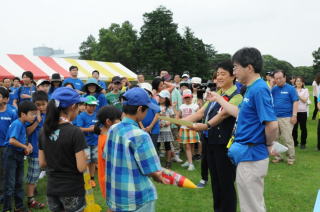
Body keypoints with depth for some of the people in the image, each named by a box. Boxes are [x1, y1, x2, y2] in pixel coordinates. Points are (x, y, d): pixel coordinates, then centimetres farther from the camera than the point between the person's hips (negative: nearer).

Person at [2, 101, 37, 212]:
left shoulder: (23, 124, 6)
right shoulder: (17, 124, -19)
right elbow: (12, 140, -30)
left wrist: (28, 145, 1)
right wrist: (25, 147, -17)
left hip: (20, 155, 9)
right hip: (11, 155, -9)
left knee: (19, 182, 16)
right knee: (10, 184, -1)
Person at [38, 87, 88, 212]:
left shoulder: (44, 131, 0)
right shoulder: (75, 132, -18)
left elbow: (42, 163, 6)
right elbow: (81, 167, -18)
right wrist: (84, 157, 1)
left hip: (52, 189, 6)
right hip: (72, 190, -5)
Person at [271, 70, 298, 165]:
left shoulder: (290, 88, -3)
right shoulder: (274, 89, 8)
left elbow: (295, 102, -6)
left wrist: (294, 115, -13)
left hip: (286, 118, -5)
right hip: (274, 117, 5)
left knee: (287, 139, -3)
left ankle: (291, 158, 9)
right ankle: (278, 156, 22)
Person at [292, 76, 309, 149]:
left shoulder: (305, 90, 5)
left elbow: (305, 100, -6)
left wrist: (298, 94, -9)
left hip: (302, 111, -1)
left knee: (303, 128, 4)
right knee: (294, 128, 4)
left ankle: (303, 143, 14)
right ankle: (295, 142, 18)